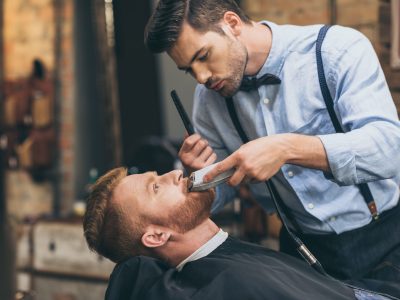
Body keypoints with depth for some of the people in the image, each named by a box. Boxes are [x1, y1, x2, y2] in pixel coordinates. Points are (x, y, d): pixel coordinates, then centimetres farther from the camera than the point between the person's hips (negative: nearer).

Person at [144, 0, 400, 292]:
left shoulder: (337, 49, -16)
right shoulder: (209, 96, -2)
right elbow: (216, 195, 7)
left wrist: (287, 148, -39)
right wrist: (200, 174, -16)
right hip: (304, 247, 4)